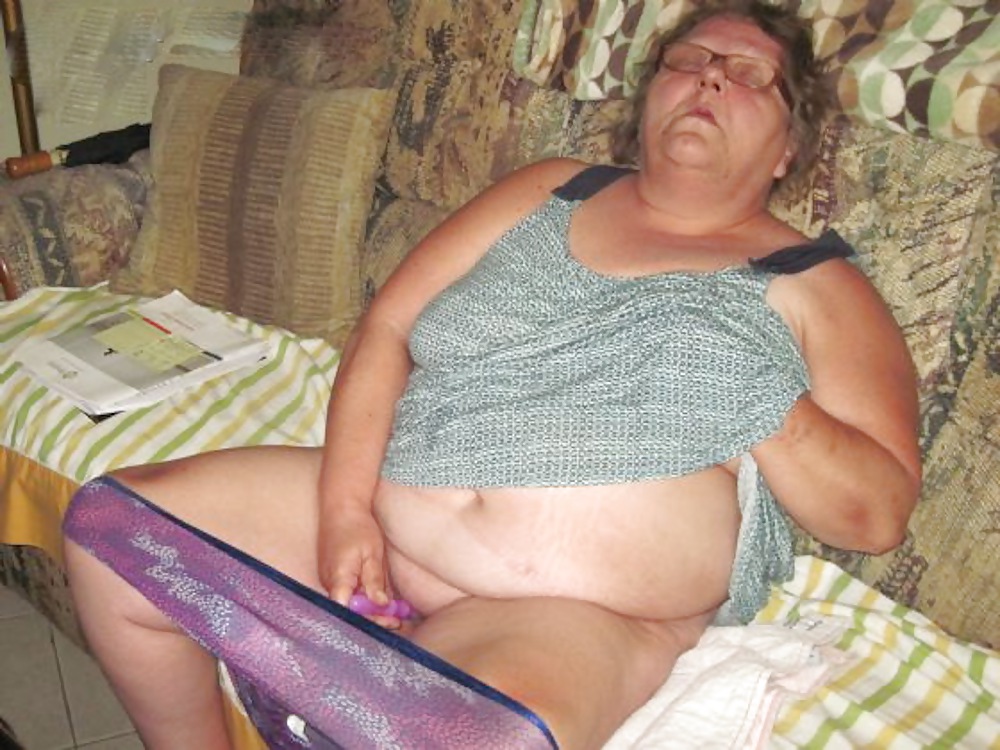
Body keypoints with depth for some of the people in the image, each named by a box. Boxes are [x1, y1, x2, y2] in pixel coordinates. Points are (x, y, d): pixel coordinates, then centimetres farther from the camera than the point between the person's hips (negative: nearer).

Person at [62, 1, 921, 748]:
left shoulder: (813, 287, 6)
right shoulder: (548, 193, 14)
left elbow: (878, 513, -1)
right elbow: (386, 329, 7)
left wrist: (751, 393, -15)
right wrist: (343, 508, -7)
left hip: (575, 613, -4)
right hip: (375, 520, 5)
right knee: (111, 529, -4)